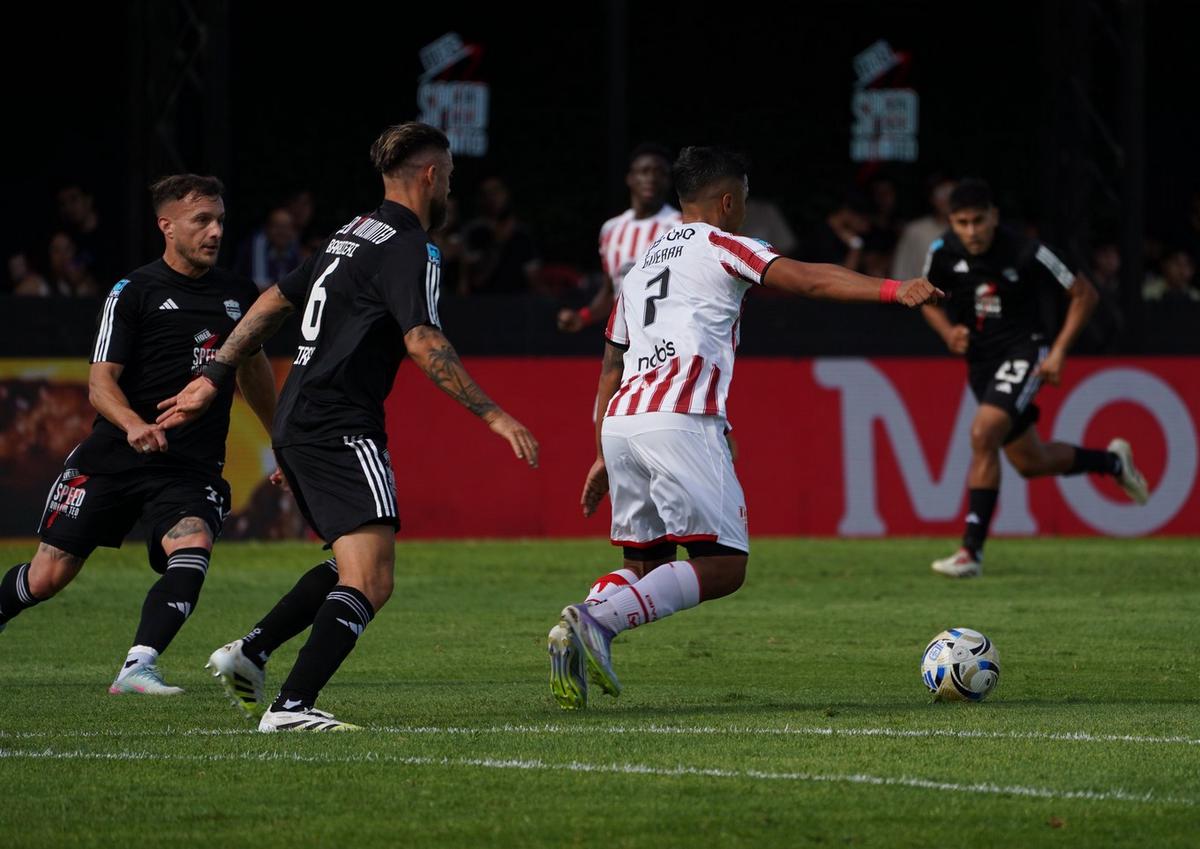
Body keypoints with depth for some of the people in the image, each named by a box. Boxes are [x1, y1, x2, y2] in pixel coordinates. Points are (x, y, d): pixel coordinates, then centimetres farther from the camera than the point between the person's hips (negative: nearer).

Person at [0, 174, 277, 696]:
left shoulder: (238, 296, 9)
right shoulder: (135, 292, -5)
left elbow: (252, 368, 28)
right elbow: (100, 382, -10)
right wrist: (133, 424, -30)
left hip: (193, 469, 2)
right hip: (113, 459, -2)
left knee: (192, 548, -29)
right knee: (48, 576, 1)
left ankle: (138, 665, -31)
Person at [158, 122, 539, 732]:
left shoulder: (352, 235, 18)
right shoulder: (408, 248, -10)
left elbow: (273, 302, 22)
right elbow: (423, 344, -22)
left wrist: (213, 379, 27)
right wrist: (493, 415, -22)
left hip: (296, 425, 10)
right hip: (340, 429, -10)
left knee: (352, 564, 23)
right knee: (369, 580, -17)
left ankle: (250, 652, 19)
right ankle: (292, 705, -28)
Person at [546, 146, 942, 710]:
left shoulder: (642, 266, 29)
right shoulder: (720, 246, 8)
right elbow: (808, 280, -6)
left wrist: (604, 457, 35)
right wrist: (892, 290, -12)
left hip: (620, 420, 8)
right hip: (679, 419, -8)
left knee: (645, 562, 17)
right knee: (722, 566, -7)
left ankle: (574, 639, -9)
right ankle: (596, 622, -23)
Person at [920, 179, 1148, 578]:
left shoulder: (1026, 252, -20)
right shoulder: (943, 252, -9)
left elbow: (1084, 294, -8)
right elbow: (928, 299, 11)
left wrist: (1059, 351, -14)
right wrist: (948, 332, -10)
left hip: (1022, 352, -6)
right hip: (980, 361, 6)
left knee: (983, 435, -27)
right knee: (1030, 462, 13)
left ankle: (972, 550, -22)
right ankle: (1112, 462, 42)